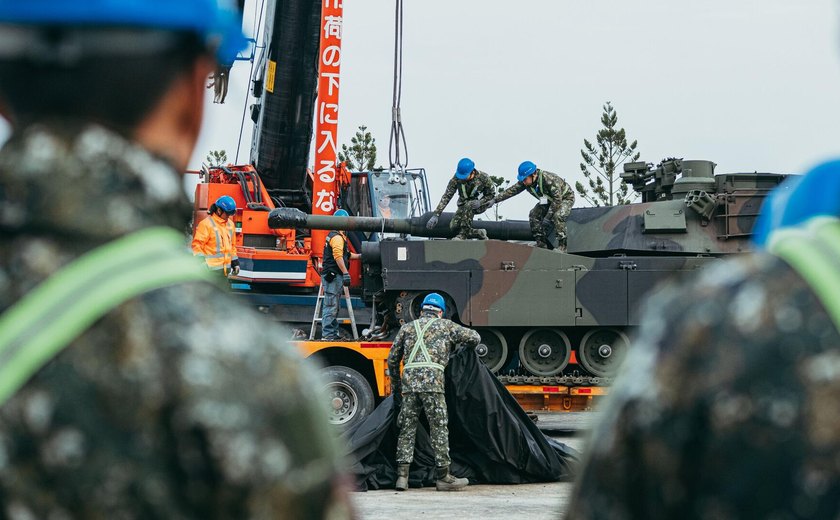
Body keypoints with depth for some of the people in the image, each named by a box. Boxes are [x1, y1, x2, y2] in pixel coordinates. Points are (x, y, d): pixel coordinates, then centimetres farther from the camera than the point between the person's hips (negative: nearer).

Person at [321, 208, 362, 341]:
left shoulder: (337, 236, 23)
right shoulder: (337, 237, -12)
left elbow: (346, 255, 30)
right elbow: (338, 256, -24)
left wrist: (359, 256, 27)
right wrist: (345, 273, -29)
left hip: (335, 276, 11)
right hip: (333, 275, -11)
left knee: (334, 306, 14)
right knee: (331, 306, -11)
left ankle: (333, 333, 19)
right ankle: (327, 334, -13)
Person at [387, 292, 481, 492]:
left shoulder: (407, 328, 23)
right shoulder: (445, 325, 16)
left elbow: (392, 359, 22)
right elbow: (474, 337, 18)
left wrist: (395, 387, 32)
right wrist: (466, 348, 41)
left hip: (408, 380, 3)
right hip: (432, 380, -3)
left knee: (407, 428, 6)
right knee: (439, 428, 2)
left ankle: (402, 475, 0)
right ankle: (443, 477, 4)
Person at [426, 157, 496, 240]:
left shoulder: (483, 178, -25)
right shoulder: (456, 179, -20)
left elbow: (492, 195, -10)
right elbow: (446, 197, -18)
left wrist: (480, 202, -30)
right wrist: (435, 215, -25)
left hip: (482, 205, -3)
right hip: (464, 206, 3)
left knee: (468, 205, -38)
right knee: (454, 226, -18)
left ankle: (463, 234, -28)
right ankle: (479, 233, 2)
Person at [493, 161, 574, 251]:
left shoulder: (549, 179, -39)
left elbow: (557, 200, -37)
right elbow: (512, 191, -9)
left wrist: (548, 217, -36)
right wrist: (495, 200, -16)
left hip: (566, 198, -8)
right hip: (549, 200, 8)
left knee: (558, 216, -34)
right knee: (534, 215, -9)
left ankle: (562, 247, -28)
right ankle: (541, 245, -4)